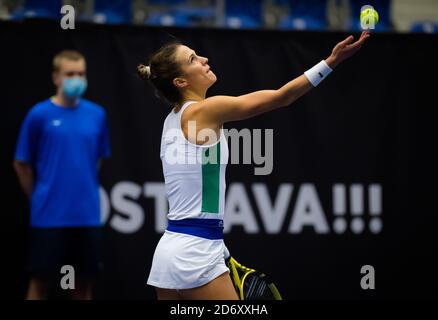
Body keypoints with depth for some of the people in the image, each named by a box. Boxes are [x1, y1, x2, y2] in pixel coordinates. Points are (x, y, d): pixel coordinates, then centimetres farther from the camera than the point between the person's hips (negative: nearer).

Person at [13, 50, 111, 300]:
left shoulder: (97, 115, 4)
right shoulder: (39, 115, -6)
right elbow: (22, 164, 1)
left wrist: (86, 192, 12)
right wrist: (41, 198, 5)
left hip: (87, 216, 3)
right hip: (49, 217, -3)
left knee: (84, 281, 8)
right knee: (42, 280, 2)